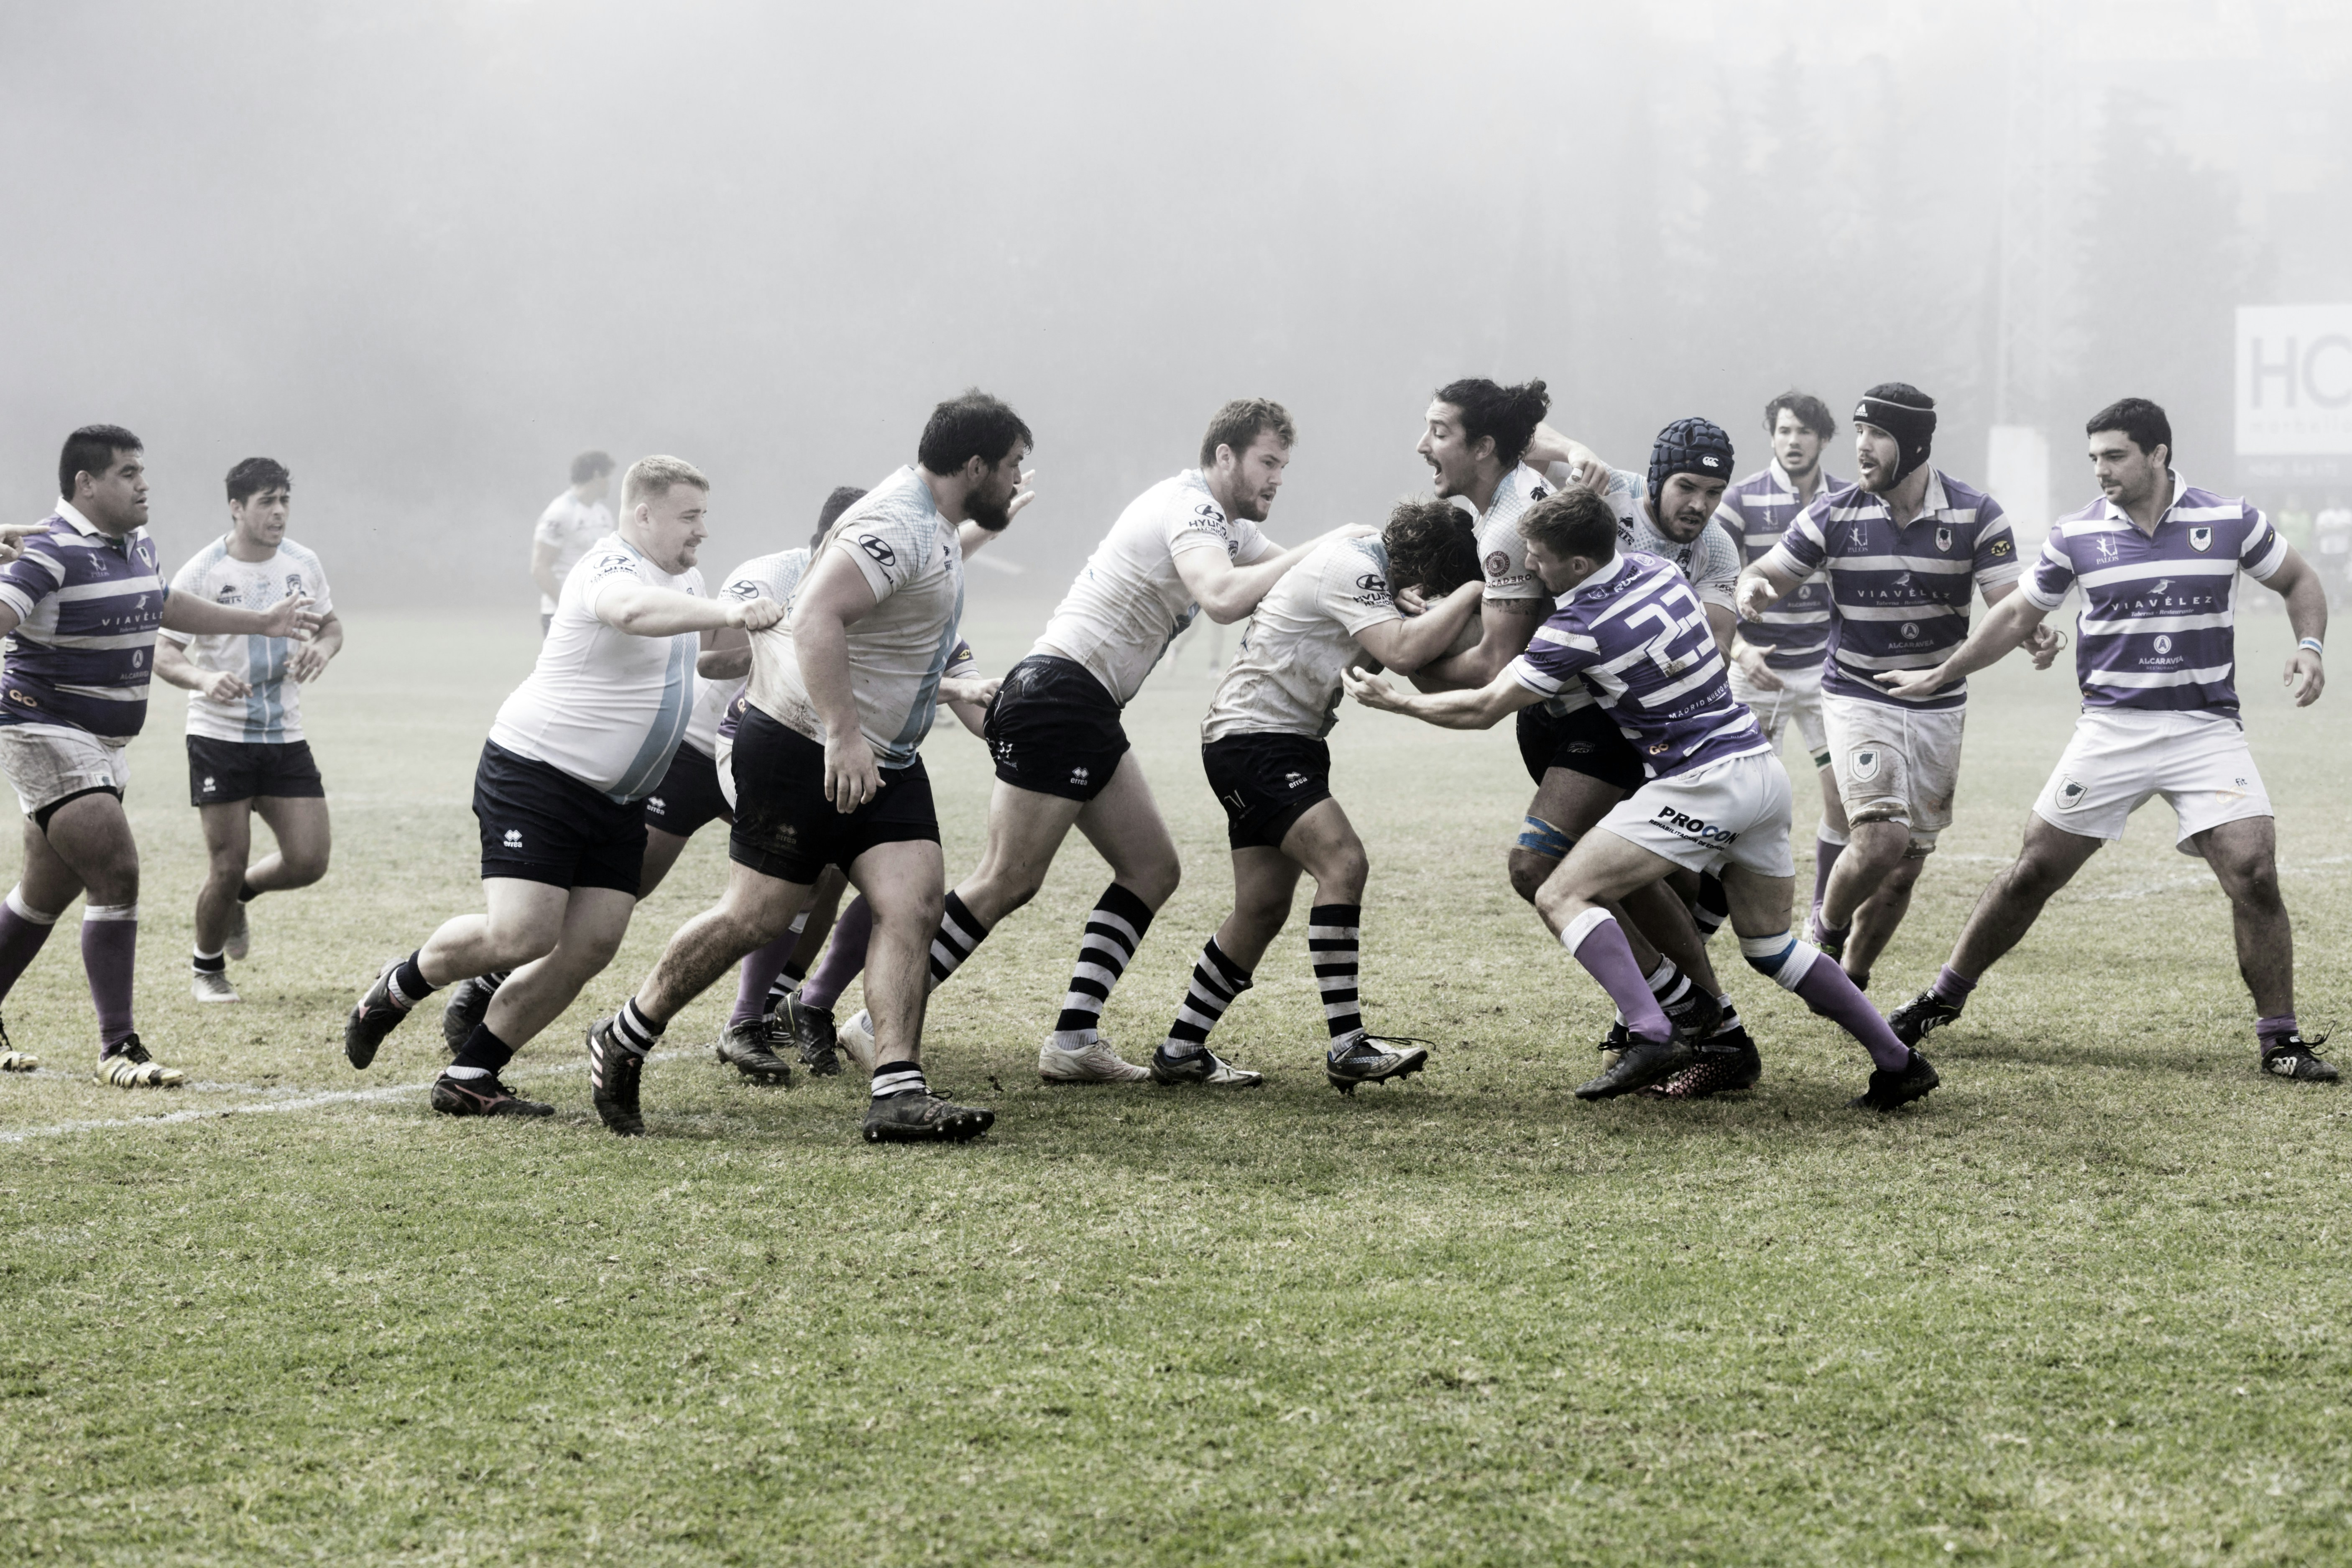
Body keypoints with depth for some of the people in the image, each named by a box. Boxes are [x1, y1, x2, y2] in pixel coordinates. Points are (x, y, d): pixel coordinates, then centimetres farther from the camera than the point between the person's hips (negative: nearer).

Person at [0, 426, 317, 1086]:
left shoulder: (136, 542, 10)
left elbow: (164, 607, 30)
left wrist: (261, 622, 37)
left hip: (102, 745, 9)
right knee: (117, 876, -17)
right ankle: (118, 1049, -11)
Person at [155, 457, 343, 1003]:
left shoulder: (302, 564, 3)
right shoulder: (200, 573, -10)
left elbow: (331, 624, 18)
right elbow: (164, 654, -10)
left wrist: (323, 647, -7)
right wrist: (204, 679, -31)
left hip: (285, 737, 4)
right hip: (219, 736, -4)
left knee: (309, 862, -2)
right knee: (227, 864, -4)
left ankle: (240, 896, 31)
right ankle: (206, 968, 21)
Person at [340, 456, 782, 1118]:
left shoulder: (684, 578, 14)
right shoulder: (612, 569, -17)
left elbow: (703, 653, 36)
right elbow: (632, 610, -43)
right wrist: (724, 611, -55)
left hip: (617, 800, 9)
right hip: (536, 772, -9)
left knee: (590, 947, -3)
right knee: (521, 935, -18)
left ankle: (468, 1078, 5)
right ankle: (399, 987, 11)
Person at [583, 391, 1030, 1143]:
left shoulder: (935, 531, 14)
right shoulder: (896, 525, -20)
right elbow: (816, 617, -32)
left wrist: (951, 691, 33)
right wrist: (843, 736, -36)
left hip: (882, 758, 9)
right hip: (802, 748, -9)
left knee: (915, 898, -8)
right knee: (759, 914, -4)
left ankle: (897, 1093, -12)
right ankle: (622, 1040, 16)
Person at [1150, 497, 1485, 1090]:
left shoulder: (1365, 561, 10)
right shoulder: (1351, 569, -20)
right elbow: (1402, 652, -32)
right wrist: (1472, 591, -24)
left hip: (1284, 741, 11)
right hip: (1252, 736, -11)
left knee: (1263, 909, 10)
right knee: (1343, 862, -24)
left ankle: (1180, 1051, 18)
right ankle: (1347, 1047, -28)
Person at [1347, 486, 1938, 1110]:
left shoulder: (1578, 628, -15)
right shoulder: (1659, 571, 5)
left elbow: (1481, 710, -6)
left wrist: (1393, 700, 9)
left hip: (1702, 787, -8)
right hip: (1764, 770, 8)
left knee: (1563, 896, -7)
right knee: (1769, 944, 19)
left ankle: (1652, 1035, -22)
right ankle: (1898, 1062, 17)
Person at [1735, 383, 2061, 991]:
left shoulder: (1975, 515, -7)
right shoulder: (1833, 513, -7)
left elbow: (2009, 603, -11)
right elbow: (1768, 575, -2)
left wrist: (2036, 635, -35)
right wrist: (1754, 588, -27)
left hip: (1939, 706, 2)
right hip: (1857, 697, -2)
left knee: (1907, 865, 6)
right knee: (1881, 839, -20)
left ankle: (1848, 984, 23)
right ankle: (1827, 933, 8)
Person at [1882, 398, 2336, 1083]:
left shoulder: (2230, 521, -2)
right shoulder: (2077, 535, 1)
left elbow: (2298, 581, 12)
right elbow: (2019, 615, 14)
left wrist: (2308, 648, -6)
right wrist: (1938, 676, 15)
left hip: (2208, 728, -1)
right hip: (2110, 732, 1)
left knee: (2254, 875, -14)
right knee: (2034, 872, 1)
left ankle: (2279, 1039, -2)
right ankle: (1943, 1000, 17)